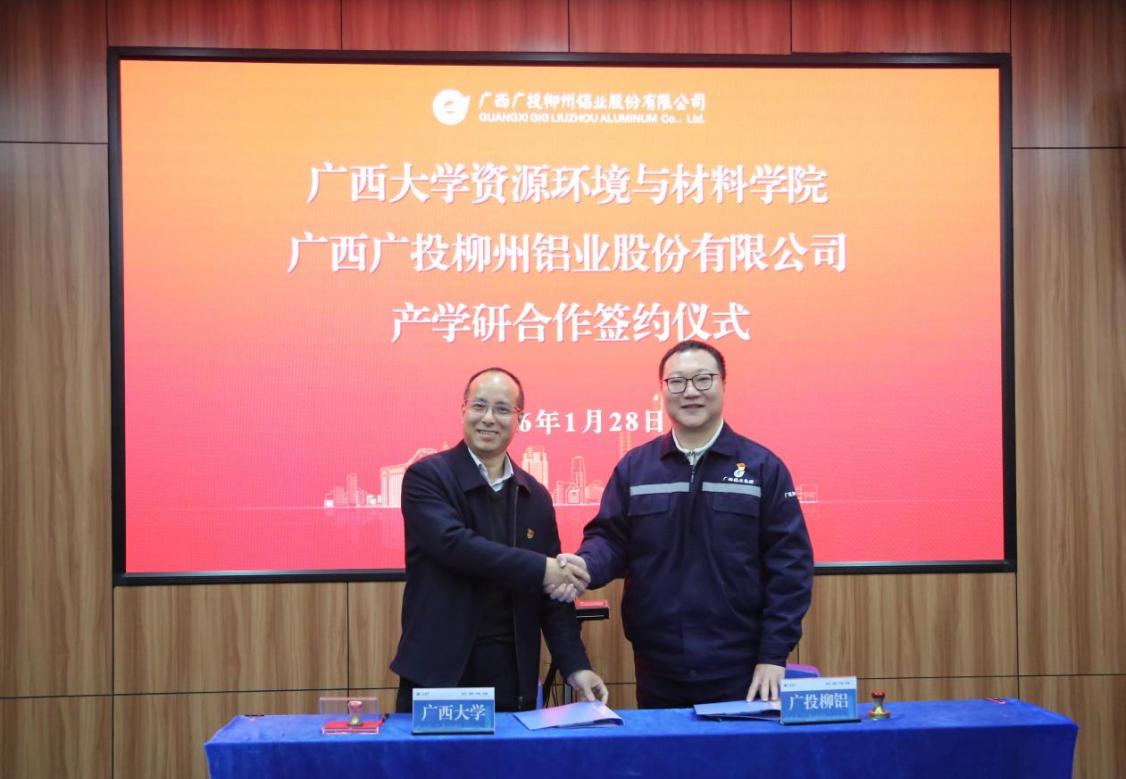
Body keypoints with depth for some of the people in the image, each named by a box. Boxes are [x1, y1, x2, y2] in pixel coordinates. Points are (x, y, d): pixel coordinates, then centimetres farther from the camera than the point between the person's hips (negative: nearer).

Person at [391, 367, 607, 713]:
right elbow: (452, 542, -21)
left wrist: (575, 666, 0)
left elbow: (553, 595, 9)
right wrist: (539, 569, -20)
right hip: (438, 670, -4)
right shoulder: (427, 476, -4)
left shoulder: (536, 497, 9)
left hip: (512, 673, 4)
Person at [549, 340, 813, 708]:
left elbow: (789, 564, -3)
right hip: (657, 671, 2)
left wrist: (774, 656, -8)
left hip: (741, 671, -2)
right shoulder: (634, 467, 5)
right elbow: (609, 538, 4)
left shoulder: (762, 466, -1)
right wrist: (583, 566, -20)